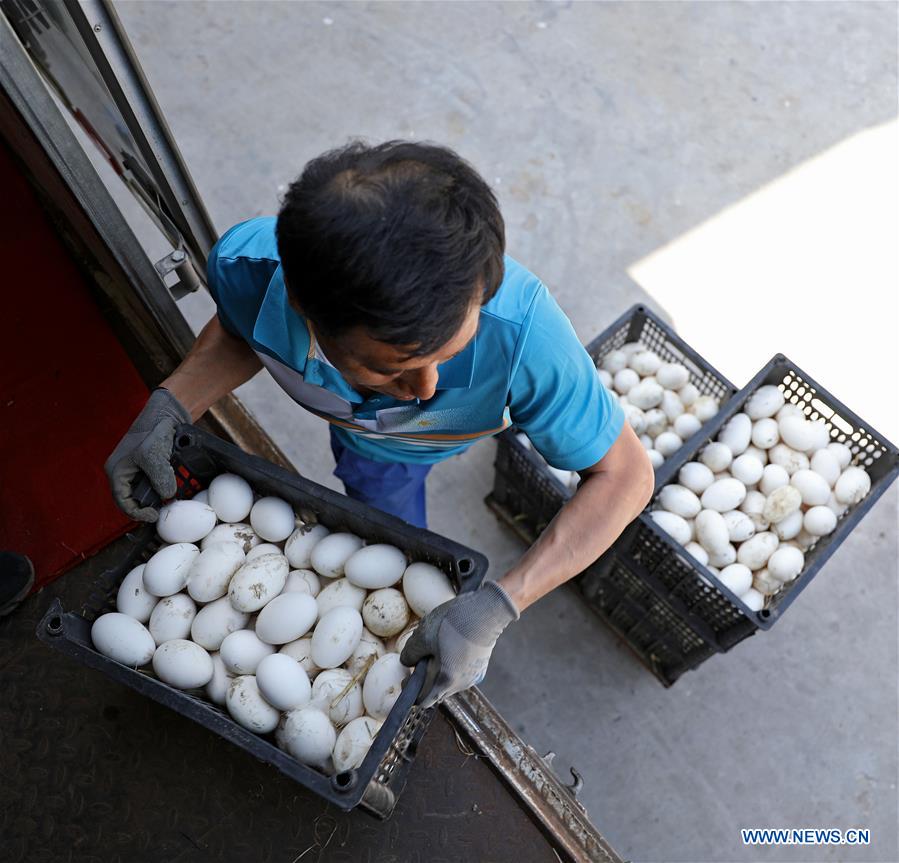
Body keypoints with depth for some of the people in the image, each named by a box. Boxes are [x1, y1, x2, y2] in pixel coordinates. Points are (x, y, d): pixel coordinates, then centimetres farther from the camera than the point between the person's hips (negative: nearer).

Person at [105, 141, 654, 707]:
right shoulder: (247, 265, -41)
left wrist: (494, 610, -44)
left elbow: (625, 475, -35)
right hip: (364, 431, 2)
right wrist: (167, 408, -30)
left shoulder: (521, 330, -50)